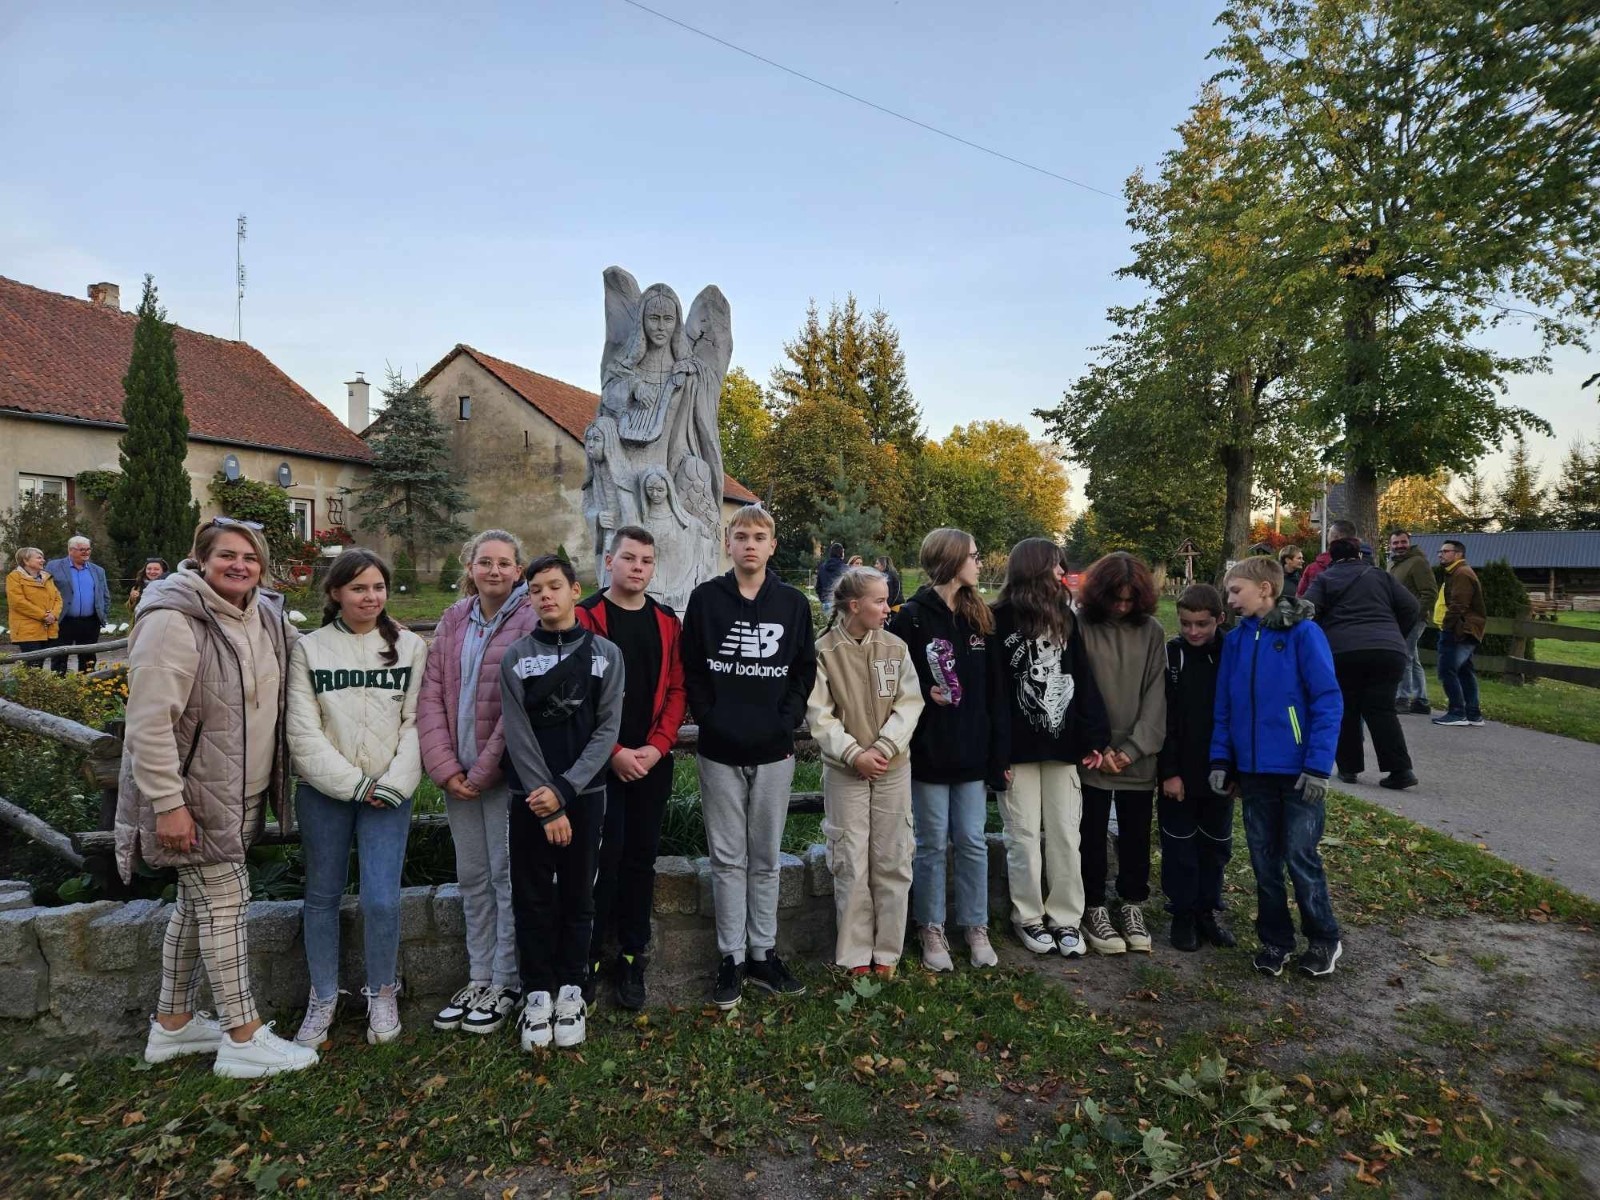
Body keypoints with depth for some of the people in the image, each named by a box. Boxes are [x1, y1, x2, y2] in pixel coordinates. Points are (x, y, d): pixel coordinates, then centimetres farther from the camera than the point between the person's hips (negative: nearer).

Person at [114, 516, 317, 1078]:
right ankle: (244, 1039, 8)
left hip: (242, 792, 8)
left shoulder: (266, 614, 4)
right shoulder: (173, 621, -19)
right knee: (226, 900, -3)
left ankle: (172, 1023, 33)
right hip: (193, 793, -8)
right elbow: (150, 720, -22)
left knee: (197, 903, 17)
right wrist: (167, 803, -23)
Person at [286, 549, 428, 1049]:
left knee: (382, 900, -6)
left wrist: (393, 784, -12)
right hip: (323, 791, 1)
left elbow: (416, 724, -1)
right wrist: (354, 784, -10)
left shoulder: (411, 648, 3)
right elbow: (303, 731, -4)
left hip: (389, 794, -1)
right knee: (322, 896, 11)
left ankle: (382, 994, 18)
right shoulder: (309, 649, 1)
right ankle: (323, 999, 29)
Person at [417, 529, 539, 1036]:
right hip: (458, 773, 6)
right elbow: (431, 695, 3)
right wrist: (446, 767, -6)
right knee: (472, 876, 15)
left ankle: (506, 982, 20)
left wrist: (483, 771, -13)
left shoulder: (530, 621, -11)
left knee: (507, 875, 5)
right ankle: (478, 978, 29)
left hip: (506, 773, -6)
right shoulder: (453, 621, 7)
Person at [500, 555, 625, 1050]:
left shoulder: (605, 654, 1)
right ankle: (538, 993, 20)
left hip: (585, 794, 0)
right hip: (530, 799, 0)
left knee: (578, 897, 8)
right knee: (532, 899, 6)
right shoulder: (516, 658, 0)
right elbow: (519, 737, -6)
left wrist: (564, 790, -13)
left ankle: (570, 990, 23)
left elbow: (607, 731, -4)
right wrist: (548, 808, -11)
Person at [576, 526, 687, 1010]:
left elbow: (676, 690, 6)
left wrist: (656, 746, -6)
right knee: (603, 858, -4)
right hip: (600, 763, -4)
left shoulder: (667, 622, 9)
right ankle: (587, 959, 13)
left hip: (652, 762, 4)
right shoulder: (585, 617, -4)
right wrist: (614, 752, -14)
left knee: (641, 858, 10)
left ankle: (632, 960, 23)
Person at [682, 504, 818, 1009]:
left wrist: (785, 723, -6)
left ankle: (764, 954, 24)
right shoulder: (706, 598, 1)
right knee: (727, 858, 7)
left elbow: (804, 670, 6)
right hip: (720, 752, -1)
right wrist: (711, 721, -8)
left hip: (774, 753, 1)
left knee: (766, 859, 11)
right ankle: (731, 958, 18)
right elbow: (691, 670, 1)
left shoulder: (793, 603, 5)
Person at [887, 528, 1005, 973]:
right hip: (928, 752, -4)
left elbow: (994, 690, 7)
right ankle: (931, 931, 22)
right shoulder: (911, 617, -8)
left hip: (972, 752, 4)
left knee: (972, 843, 10)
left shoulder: (979, 618, 8)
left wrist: (998, 751, 4)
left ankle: (976, 927, 25)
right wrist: (925, 695, -19)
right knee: (932, 845, 7)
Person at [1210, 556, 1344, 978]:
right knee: (1264, 860, 12)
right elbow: (1224, 708, 9)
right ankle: (1275, 939, 27)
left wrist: (1319, 765, -16)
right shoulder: (1235, 640, 5)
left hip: (1299, 771, -5)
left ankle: (1324, 939, 25)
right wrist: (1221, 759, 3)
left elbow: (1328, 702, -12)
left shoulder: (1303, 633, -10)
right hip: (1253, 770, 5)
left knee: (1301, 858, 4)